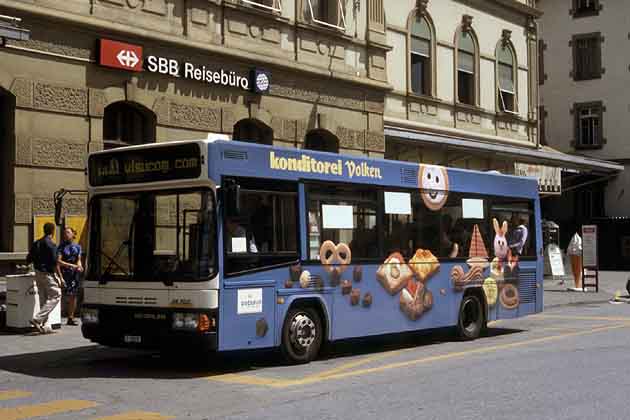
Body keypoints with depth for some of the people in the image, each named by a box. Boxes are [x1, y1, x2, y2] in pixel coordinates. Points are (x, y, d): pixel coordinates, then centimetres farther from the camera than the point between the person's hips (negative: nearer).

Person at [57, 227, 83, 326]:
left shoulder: (77, 247, 14)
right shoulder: (61, 246, 1)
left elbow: (78, 260, 13)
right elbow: (58, 262, -7)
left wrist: (79, 266, -8)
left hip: (75, 273, 4)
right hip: (65, 273, -4)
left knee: (73, 295, 4)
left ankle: (71, 317, 11)